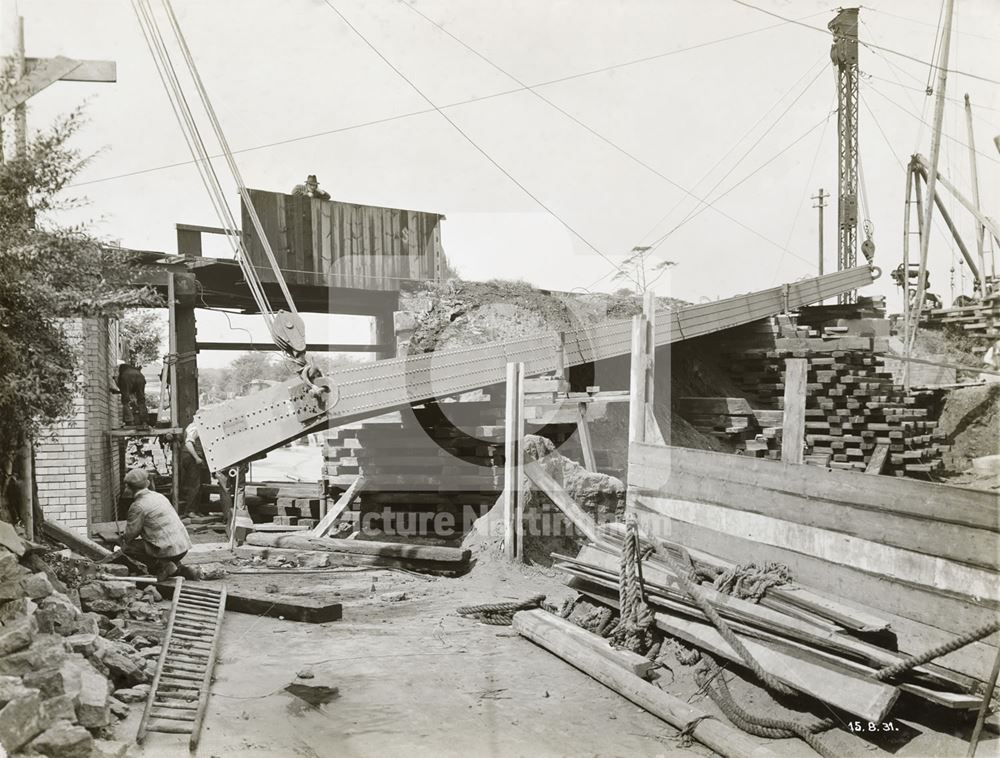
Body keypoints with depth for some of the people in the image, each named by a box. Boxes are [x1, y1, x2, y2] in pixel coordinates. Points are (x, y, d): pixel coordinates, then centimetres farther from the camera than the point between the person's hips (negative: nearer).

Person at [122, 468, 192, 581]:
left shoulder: (137, 506, -10)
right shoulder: (159, 496, 14)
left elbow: (130, 535, -4)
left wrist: (125, 539, 20)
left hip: (169, 550, -8)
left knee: (127, 547, 2)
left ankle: (164, 566, -4)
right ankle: (176, 566, 14)